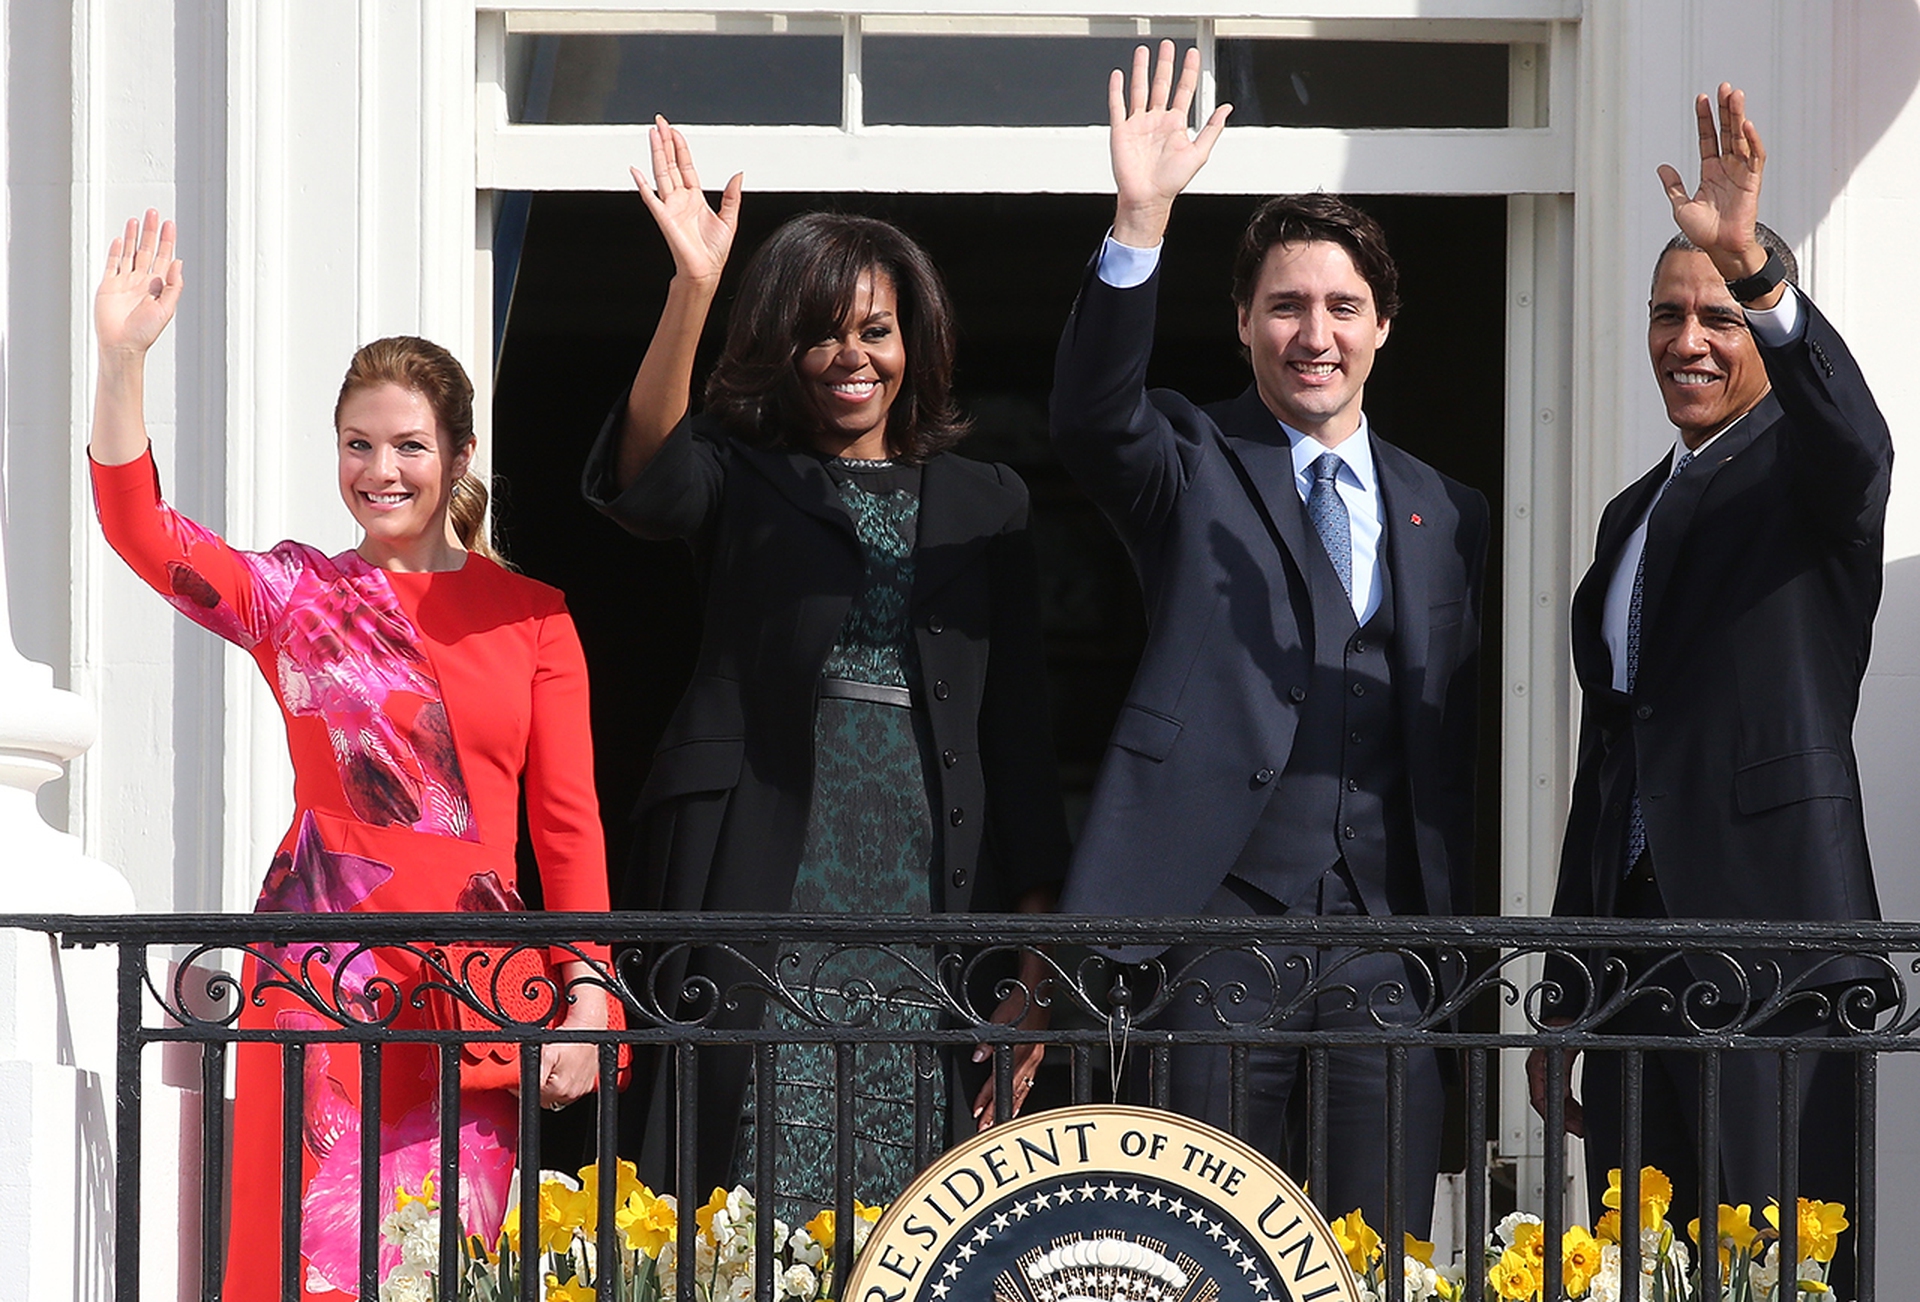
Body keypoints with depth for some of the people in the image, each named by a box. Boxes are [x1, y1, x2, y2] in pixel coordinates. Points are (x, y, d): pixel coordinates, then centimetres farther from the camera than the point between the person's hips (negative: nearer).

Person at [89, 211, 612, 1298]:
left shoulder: (532, 617, 10)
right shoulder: (297, 597, 8)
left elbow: (568, 821, 8)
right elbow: (140, 528, -6)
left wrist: (588, 1000, 0)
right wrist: (123, 355, -18)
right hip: (323, 970, -1)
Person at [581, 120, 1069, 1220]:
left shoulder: (985, 502, 16)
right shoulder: (746, 480, 11)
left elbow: (1020, 734, 13)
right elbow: (644, 479, -14)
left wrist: (1035, 969, 6)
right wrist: (694, 289, -27)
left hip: (929, 910, 2)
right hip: (769, 904, -2)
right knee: (761, 1201, -9)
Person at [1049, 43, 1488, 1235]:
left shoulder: (1447, 515, 17)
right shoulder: (1194, 469, 8)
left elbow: (1459, 755, 17)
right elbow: (1094, 418, -15)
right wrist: (1140, 222, -27)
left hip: (1390, 952, 3)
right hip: (1224, 934, -3)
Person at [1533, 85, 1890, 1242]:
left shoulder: (1801, 467, 2)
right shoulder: (1632, 516, 22)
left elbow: (1856, 441, -26)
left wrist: (1751, 264, -40)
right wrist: (1563, 1009, 22)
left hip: (1770, 947, -7)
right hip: (1631, 955, 7)